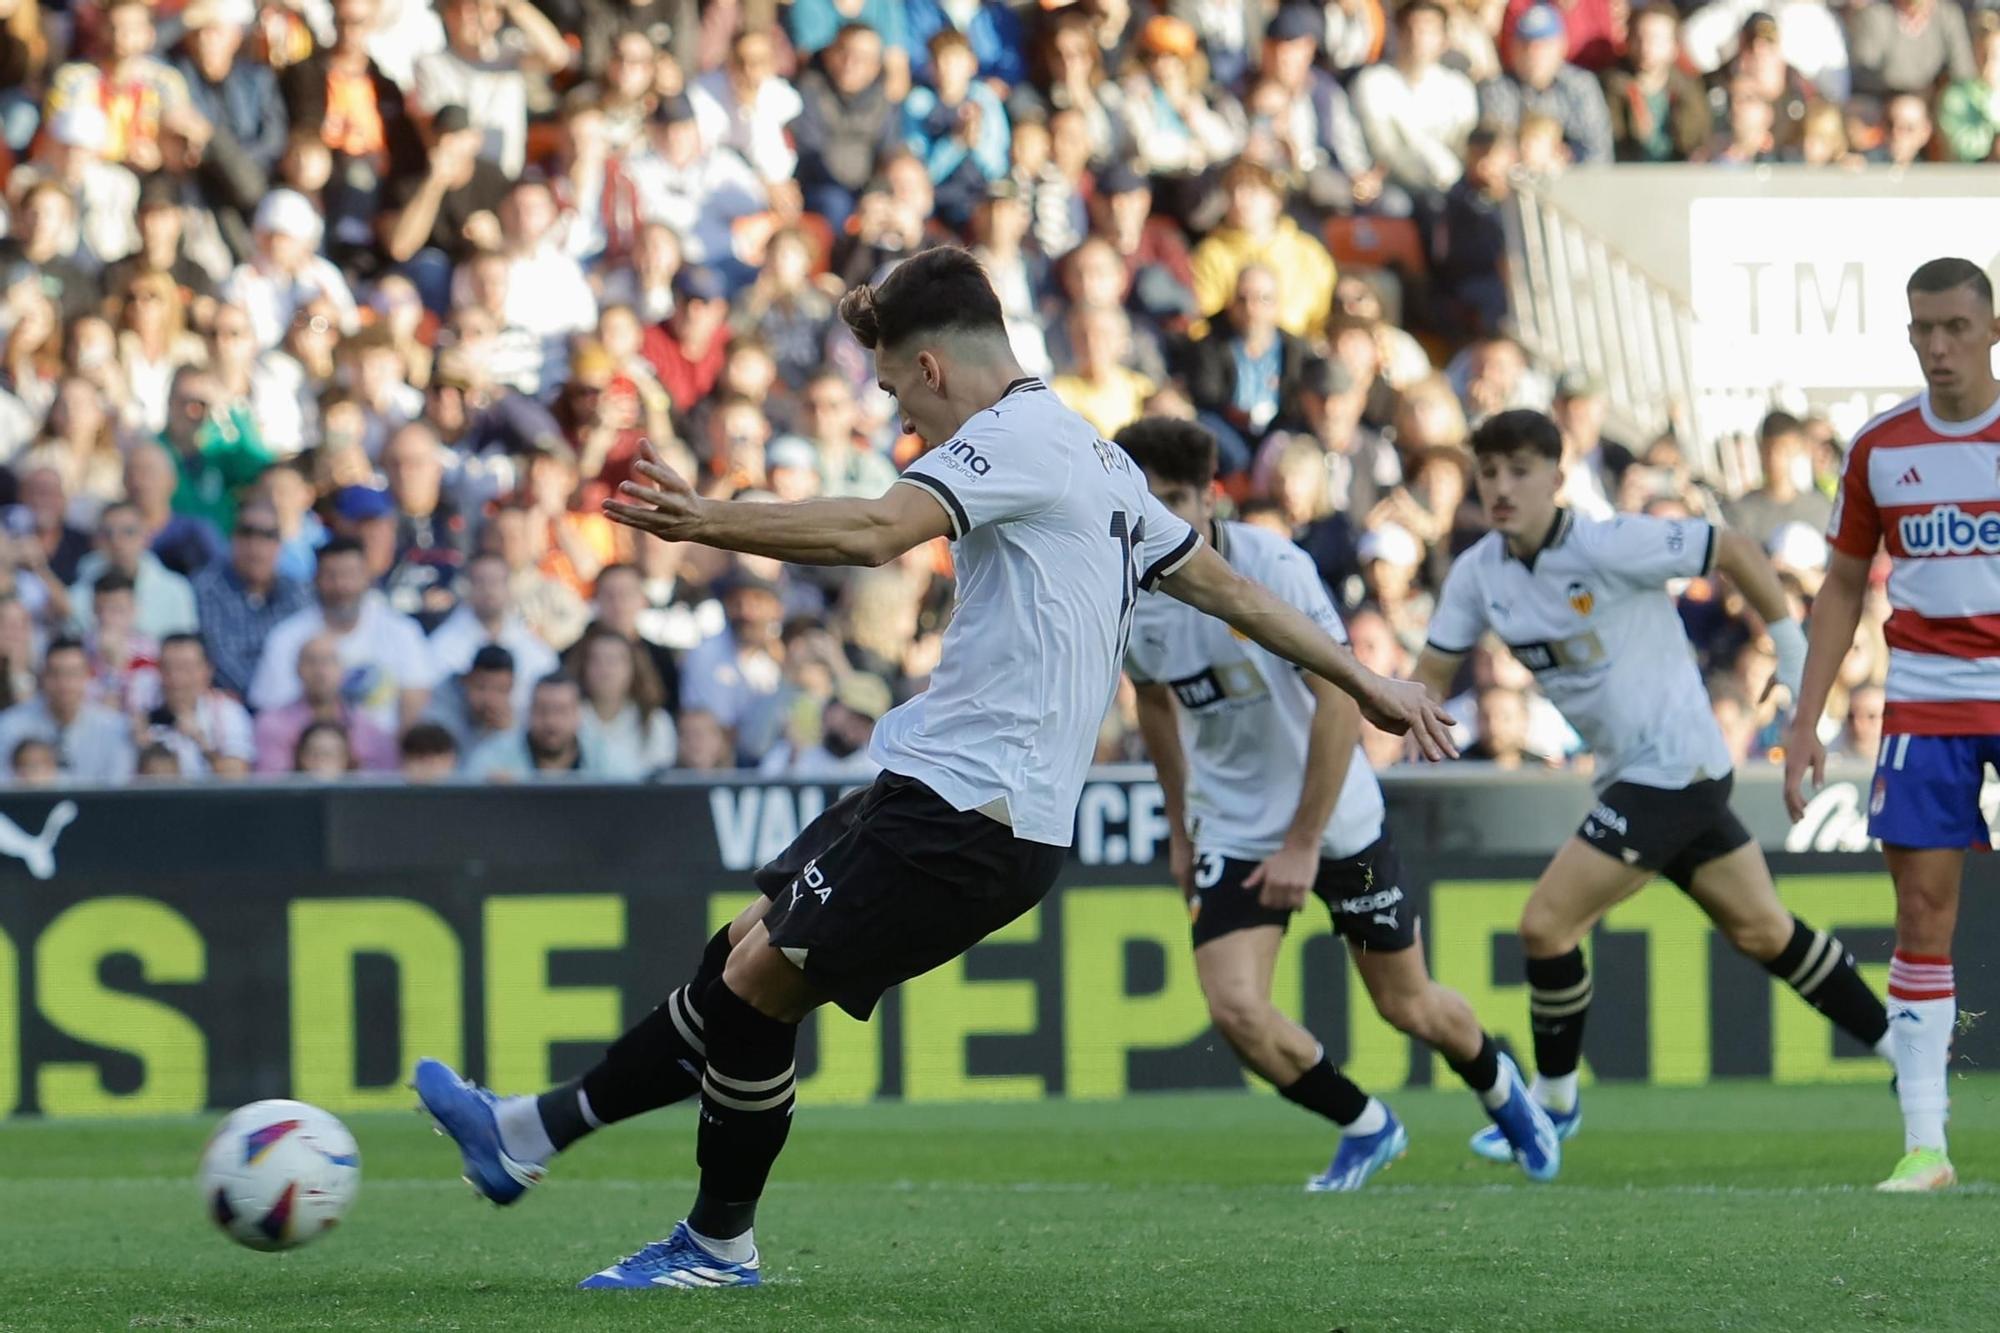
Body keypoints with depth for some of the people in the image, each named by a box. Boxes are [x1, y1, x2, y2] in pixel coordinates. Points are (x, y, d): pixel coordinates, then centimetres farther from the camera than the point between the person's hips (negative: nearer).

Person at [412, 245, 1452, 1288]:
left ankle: (720, 1244, 5)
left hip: (968, 814, -10)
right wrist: (1366, 681, 32)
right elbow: (1224, 585, 25)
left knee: (756, 984, -6)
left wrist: (707, 523, -31)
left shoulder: (1015, 437, -12)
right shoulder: (1096, 460, 20)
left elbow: (875, 532, -28)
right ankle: (530, 1135, 13)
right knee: (742, 956, 10)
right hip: (949, 791, 10)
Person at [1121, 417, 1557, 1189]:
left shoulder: (1275, 568, -22)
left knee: (1407, 1007, 9)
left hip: (1337, 818, -3)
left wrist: (1304, 842, -21)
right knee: (1234, 1009, -16)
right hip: (1231, 830, 3)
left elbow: (1340, 699, -21)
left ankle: (1499, 1087, 43)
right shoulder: (1128, 601, -8)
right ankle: (1365, 1127, 10)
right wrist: (1179, 828, 18)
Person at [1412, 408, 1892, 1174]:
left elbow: (1732, 551, -12)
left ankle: (1554, 1101, 8)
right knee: (1763, 931, 15)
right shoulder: (1479, 574, 1)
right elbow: (1430, 674, 5)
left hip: (1675, 767, -8)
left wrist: (1794, 655, -6)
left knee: (1547, 922, -10)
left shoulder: (1609, 547, -20)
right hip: (1629, 772, 8)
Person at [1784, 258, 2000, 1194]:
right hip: (1925, 705, 2)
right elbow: (1842, 589, 13)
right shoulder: (1880, 448, 6)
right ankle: (1923, 1143, 0)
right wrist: (1806, 721, 8)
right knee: (1923, 912, -2)